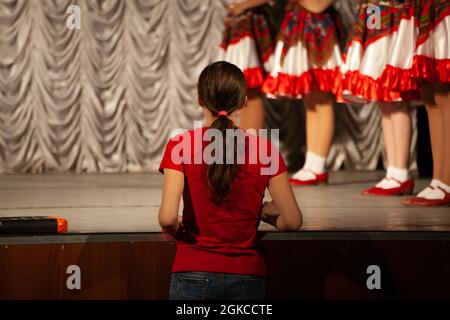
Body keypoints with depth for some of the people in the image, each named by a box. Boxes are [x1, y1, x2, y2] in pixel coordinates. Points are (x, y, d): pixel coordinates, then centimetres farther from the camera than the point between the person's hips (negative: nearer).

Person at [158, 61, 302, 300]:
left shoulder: (181, 145, -6)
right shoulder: (264, 149, -1)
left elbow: (167, 217, -16)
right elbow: (292, 220, -4)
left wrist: (176, 231, 6)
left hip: (194, 274, -1)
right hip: (247, 277, 1)